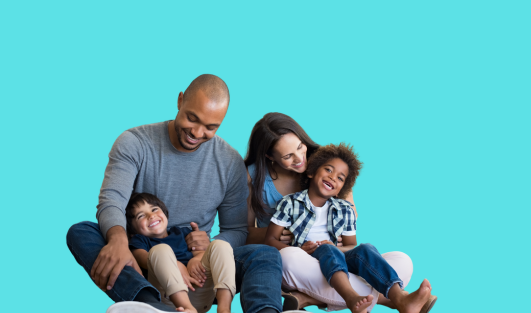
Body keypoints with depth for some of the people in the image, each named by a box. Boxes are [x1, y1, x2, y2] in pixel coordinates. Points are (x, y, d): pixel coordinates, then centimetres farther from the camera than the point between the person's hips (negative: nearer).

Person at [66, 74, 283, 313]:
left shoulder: (231, 164, 2)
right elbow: (111, 201, -17)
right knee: (80, 232, -29)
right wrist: (118, 240, -41)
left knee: (266, 255, -24)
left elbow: (236, 231, 9)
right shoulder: (134, 143, -3)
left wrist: (212, 246, -16)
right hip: (137, 265, -1)